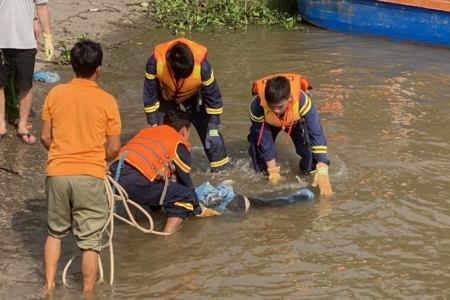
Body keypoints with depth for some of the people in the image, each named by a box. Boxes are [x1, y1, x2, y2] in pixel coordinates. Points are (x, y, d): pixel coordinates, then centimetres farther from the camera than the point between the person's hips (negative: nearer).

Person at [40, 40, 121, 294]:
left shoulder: (56, 94, 0)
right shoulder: (106, 101, -7)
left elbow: (45, 137, 6)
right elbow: (114, 148, -4)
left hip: (57, 173, 3)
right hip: (90, 176, -3)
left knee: (55, 232, 21)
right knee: (90, 241, 5)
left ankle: (49, 286, 23)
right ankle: (88, 293, 9)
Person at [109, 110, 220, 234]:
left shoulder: (147, 131, 33)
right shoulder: (179, 144, 13)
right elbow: (185, 181, 16)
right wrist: (198, 209, 32)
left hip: (114, 176, 7)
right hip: (135, 183, -7)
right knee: (185, 195, 9)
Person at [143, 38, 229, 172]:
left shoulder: (202, 65, -40)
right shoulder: (155, 62, -37)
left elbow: (212, 94, -23)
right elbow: (150, 93, -19)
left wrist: (214, 125, -18)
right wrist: (153, 122, -15)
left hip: (194, 95, -1)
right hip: (165, 96, 1)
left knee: (209, 131, -6)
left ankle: (222, 170, 7)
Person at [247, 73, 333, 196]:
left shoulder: (301, 101, -46)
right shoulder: (257, 106, -42)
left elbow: (317, 134, -45)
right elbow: (263, 138, -28)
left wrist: (322, 172, -52)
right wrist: (273, 171, -25)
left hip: (296, 122, -1)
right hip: (269, 123, 1)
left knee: (310, 167, -15)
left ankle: (309, 170, 19)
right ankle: (261, 172, 22)